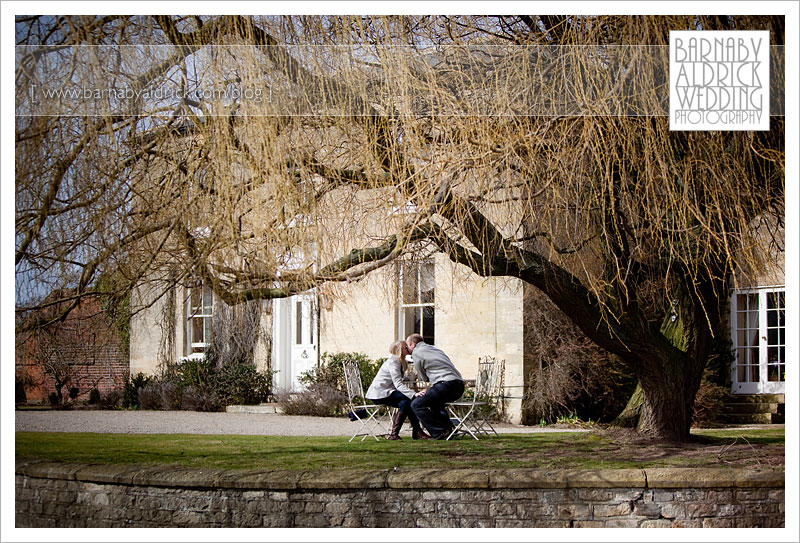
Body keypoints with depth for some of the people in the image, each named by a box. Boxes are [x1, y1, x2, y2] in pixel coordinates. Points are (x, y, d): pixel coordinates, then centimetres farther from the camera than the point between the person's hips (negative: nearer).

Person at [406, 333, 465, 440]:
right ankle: (449, 427, 15)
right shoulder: (434, 349, 29)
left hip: (446, 384, -9)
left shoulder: (416, 352, 4)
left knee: (416, 405, -5)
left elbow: (424, 378, 12)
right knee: (433, 402, 33)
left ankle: (440, 432, -11)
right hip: (459, 385, 9)